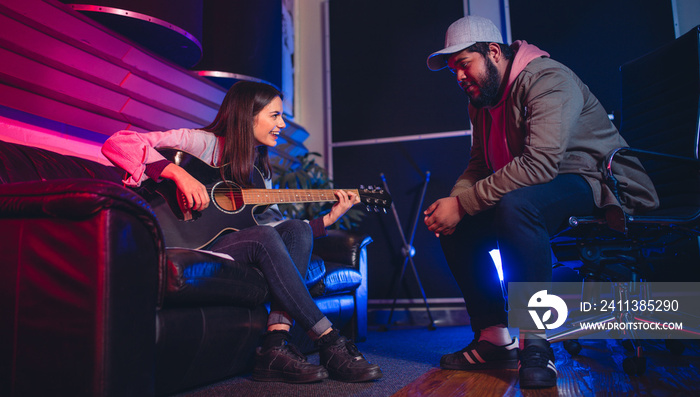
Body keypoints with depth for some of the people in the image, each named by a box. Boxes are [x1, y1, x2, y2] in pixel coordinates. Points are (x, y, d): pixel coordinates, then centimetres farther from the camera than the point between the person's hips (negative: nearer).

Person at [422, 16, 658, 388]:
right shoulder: (481, 102, 10)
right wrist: (451, 202, -11)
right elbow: (478, 166, 11)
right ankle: (495, 337, 2)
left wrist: (462, 204, -30)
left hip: (601, 186, -9)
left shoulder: (547, 79, -18)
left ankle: (535, 342, -24)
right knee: (456, 228, -3)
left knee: (514, 205, -37)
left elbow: (538, 164, -31)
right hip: (535, 193, 9)